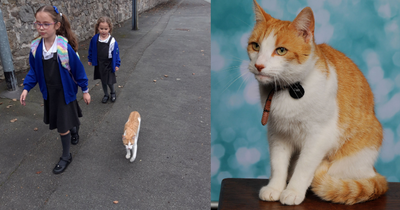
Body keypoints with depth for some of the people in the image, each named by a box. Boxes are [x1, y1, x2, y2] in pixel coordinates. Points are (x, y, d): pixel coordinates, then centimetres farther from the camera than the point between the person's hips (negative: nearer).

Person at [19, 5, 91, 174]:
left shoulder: (65, 47, -23)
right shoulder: (36, 47, -9)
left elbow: (78, 70, -12)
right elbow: (34, 70, 5)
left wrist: (85, 90, -5)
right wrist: (26, 88, -3)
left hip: (65, 92, -5)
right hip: (48, 93, 5)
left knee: (63, 127, 1)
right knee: (61, 120, 22)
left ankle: (66, 157, 23)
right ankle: (74, 130, 55)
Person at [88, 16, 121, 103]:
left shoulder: (112, 41, -16)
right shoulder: (95, 39, -9)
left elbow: (116, 53, -7)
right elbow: (91, 50, 6)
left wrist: (117, 64, -4)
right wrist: (90, 60, 13)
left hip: (109, 64, -3)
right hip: (99, 64, 3)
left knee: (109, 82, 1)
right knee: (103, 81, 16)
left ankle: (113, 93, 32)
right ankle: (106, 95, 36)